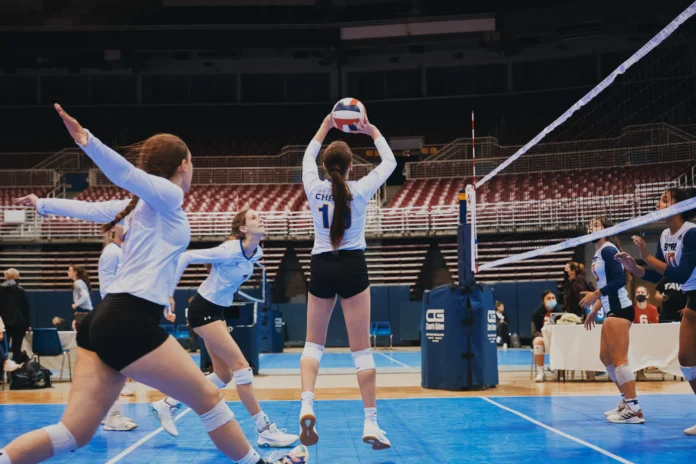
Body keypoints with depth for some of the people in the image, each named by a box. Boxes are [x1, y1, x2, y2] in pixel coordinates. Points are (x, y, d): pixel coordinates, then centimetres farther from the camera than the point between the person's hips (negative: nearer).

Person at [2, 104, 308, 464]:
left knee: (75, 433, 3)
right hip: (129, 323, -9)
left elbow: (93, 210, 24)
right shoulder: (167, 195, -4)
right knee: (208, 398, 6)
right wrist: (87, 141, -34)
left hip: (105, 320, 9)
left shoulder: (149, 202, 22)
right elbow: (126, 174, -20)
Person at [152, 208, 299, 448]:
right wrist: (169, 293, -17)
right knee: (241, 365, -12)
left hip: (217, 310, 9)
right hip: (203, 309, -9)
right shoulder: (230, 251, -24)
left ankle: (167, 404, 21)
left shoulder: (256, 252, 0)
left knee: (224, 374, 9)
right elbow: (185, 257, -20)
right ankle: (265, 431, -8)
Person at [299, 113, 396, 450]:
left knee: (313, 343, 13)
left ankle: (307, 406, -10)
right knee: (361, 349, 0)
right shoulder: (360, 190, -6)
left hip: (321, 267, 2)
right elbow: (390, 162, 12)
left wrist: (324, 128, 31)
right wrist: (374, 133, 24)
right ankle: (370, 424, -1)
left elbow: (307, 158, 21)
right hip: (352, 267, -2)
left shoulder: (314, 189, -2)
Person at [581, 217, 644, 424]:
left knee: (619, 359, -13)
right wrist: (594, 310, 20)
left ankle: (634, 410, -13)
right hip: (611, 311, 10)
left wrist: (595, 295, -21)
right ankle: (627, 402, 20)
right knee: (605, 357, 14)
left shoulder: (608, 250, -11)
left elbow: (620, 279, -20)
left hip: (619, 310, -10)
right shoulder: (598, 254, 17)